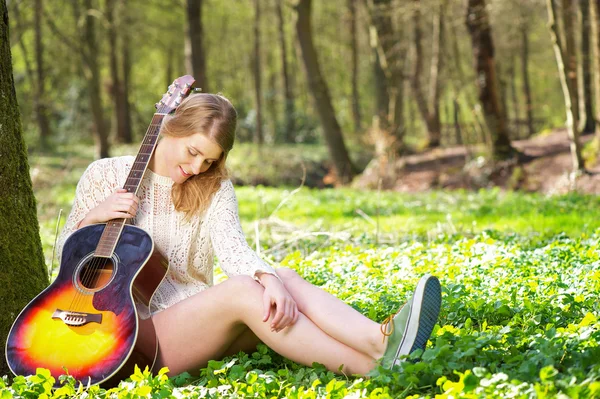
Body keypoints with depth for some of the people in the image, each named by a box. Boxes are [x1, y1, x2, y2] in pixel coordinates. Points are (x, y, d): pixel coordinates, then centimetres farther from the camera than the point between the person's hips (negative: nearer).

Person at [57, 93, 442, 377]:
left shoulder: (215, 187, 9)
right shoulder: (106, 175, 3)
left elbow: (232, 247, -11)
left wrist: (269, 278, -33)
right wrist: (93, 216, -13)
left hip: (204, 327, 4)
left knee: (286, 278, -24)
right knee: (242, 289, -32)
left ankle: (381, 339, -50)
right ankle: (375, 368, -47)